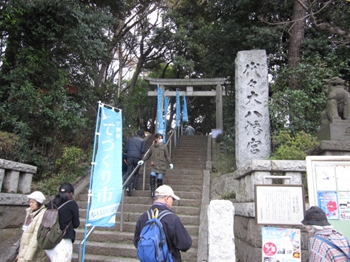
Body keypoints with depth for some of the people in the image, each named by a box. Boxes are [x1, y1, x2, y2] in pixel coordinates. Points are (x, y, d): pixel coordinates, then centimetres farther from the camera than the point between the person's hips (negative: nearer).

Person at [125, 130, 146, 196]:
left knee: (129, 173, 0)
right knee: (136, 173, 15)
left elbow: (126, 148, 9)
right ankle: (134, 187, 12)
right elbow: (143, 151, -2)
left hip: (130, 157, 1)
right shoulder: (142, 141, 4)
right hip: (138, 158, -1)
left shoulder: (130, 139, 12)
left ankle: (127, 187, -17)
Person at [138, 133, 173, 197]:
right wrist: (143, 160, 12)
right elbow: (148, 154, 18)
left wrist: (170, 163, -3)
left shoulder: (164, 146, 2)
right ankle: (152, 191, -11)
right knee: (152, 176, -20)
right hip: (154, 165, 1)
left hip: (162, 166, -1)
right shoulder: (152, 146, 7)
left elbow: (167, 155, 4)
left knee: (159, 178, -4)